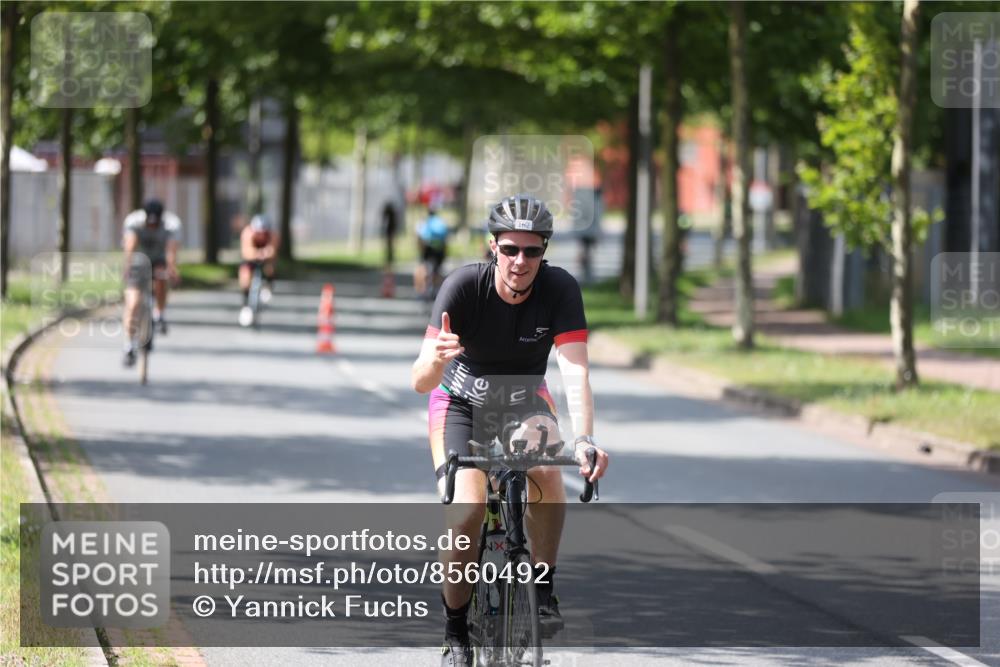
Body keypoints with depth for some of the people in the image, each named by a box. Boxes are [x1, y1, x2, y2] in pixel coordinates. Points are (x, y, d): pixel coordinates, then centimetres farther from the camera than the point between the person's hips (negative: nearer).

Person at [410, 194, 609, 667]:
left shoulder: (559, 289, -24)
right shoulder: (464, 286, -27)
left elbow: (576, 371, -31)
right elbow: (420, 382, -32)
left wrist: (584, 440, -48)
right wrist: (436, 361, -56)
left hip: (524, 399, 1)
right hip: (461, 399, -1)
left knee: (546, 469, -32)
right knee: (467, 512, -23)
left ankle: (542, 588, -12)